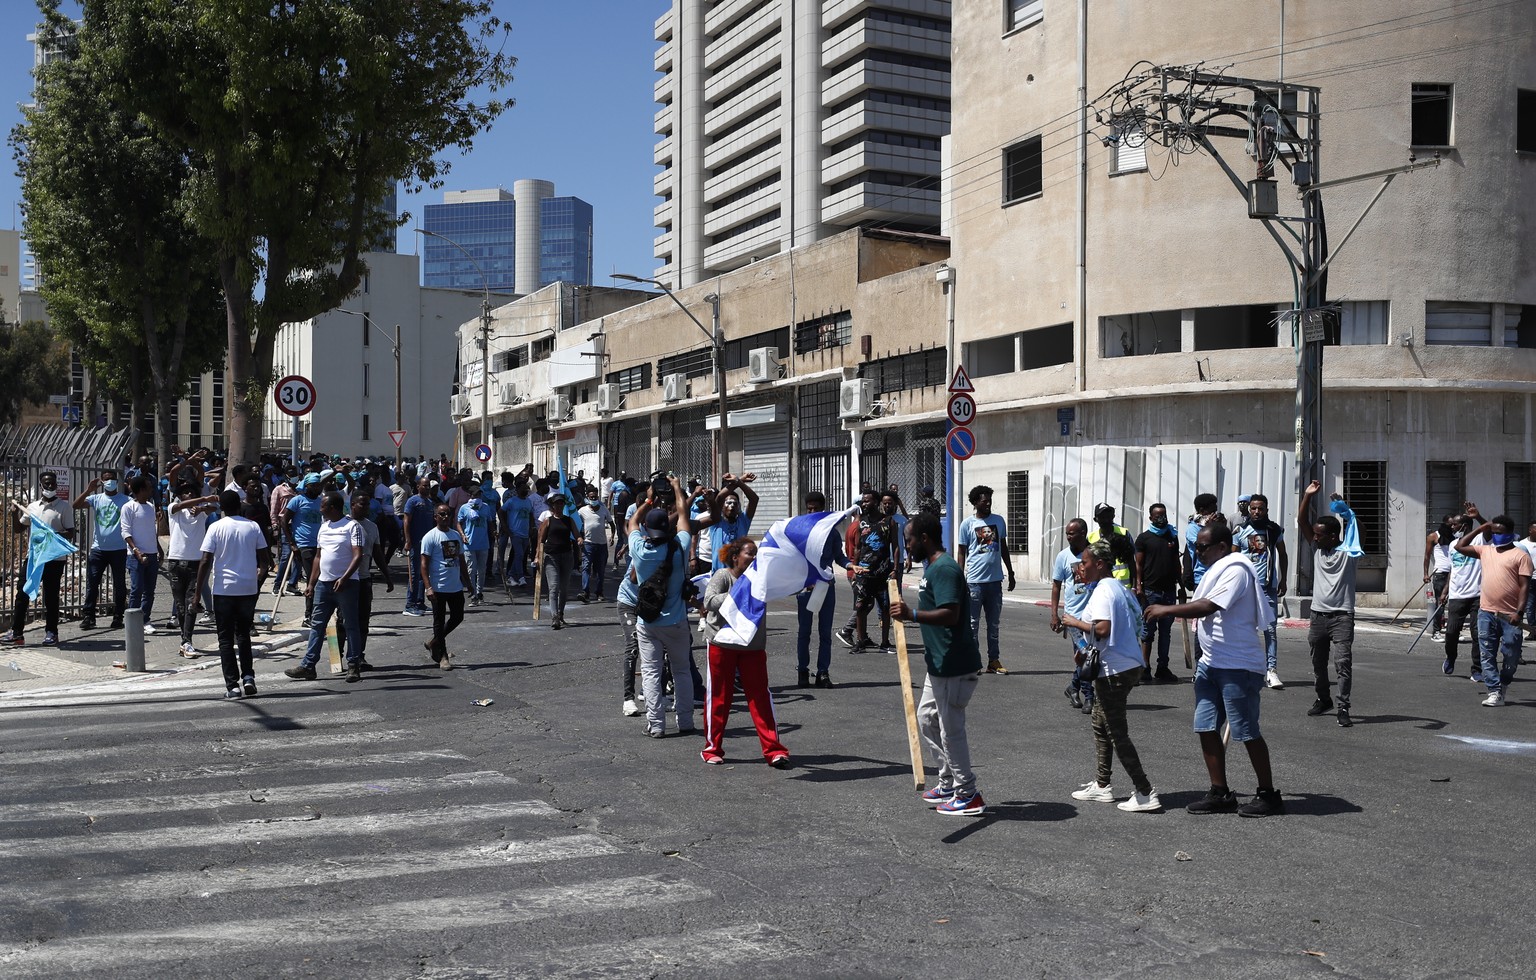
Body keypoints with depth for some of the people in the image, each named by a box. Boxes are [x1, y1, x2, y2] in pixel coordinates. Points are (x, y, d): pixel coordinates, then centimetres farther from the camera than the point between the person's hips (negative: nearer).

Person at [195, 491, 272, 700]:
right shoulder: (253, 526, 2)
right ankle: (248, 677, 5)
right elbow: (264, 559, 5)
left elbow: (205, 561, -9)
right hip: (249, 588, 3)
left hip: (223, 589, -3)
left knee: (226, 638, 4)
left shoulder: (216, 528, -5)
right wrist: (260, 575, 24)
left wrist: (198, 592, -4)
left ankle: (232, 686, -1)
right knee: (243, 634, 18)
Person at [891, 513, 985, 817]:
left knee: (951, 729, -3)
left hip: (954, 666, -11)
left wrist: (912, 615, -32)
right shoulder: (933, 567, 14)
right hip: (940, 664, 11)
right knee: (926, 718, 20)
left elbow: (951, 614, -30)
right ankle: (948, 783, 30)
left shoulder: (944, 569, -19)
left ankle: (968, 796, 7)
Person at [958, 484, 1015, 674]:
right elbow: (962, 553, 1)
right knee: (973, 624, 1)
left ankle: (994, 661, 16)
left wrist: (1010, 573, 18)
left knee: (994, 624, 10)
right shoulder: (967, 524, -2)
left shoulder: (999, 521, 9)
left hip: (995, 580, 4)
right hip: (975, 581, -4)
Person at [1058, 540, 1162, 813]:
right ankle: (1102, 785, 28)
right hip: (1131, 665, 10)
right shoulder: (1120, 588, 15)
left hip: (1114, 670, -10)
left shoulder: (1103, 590, -16)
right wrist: (1088, 652, 20)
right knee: (1101, 725, 20)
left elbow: (1103, 629, -28)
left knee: (1117, 733, -4)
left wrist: (1075, 622, -11)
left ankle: (1145, 794, -3)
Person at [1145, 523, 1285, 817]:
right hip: (1211, 662, 10)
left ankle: (1268, 795, 9)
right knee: (1206, 728, 7)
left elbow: (1208, 606, -25)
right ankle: (1220, 793, 14)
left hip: (1237, 665, -9)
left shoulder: (1236, 570, -15)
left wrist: (1167, 610, -18)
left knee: (1246, 731, -2)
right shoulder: (1216, 570, 15)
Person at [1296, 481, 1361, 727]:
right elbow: (1302, 523, 3)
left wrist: (1346, 511, -31)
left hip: (1341, 616, -6)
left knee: (1343, 661, -13)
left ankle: (1343, 708, -13)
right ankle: (1323, 699, 32)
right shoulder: (1317, 549, 7)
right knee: (1318, 662, 15)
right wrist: (1307, 496, -7)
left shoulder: (1347, 552, -5)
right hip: (1318, 614, 6)